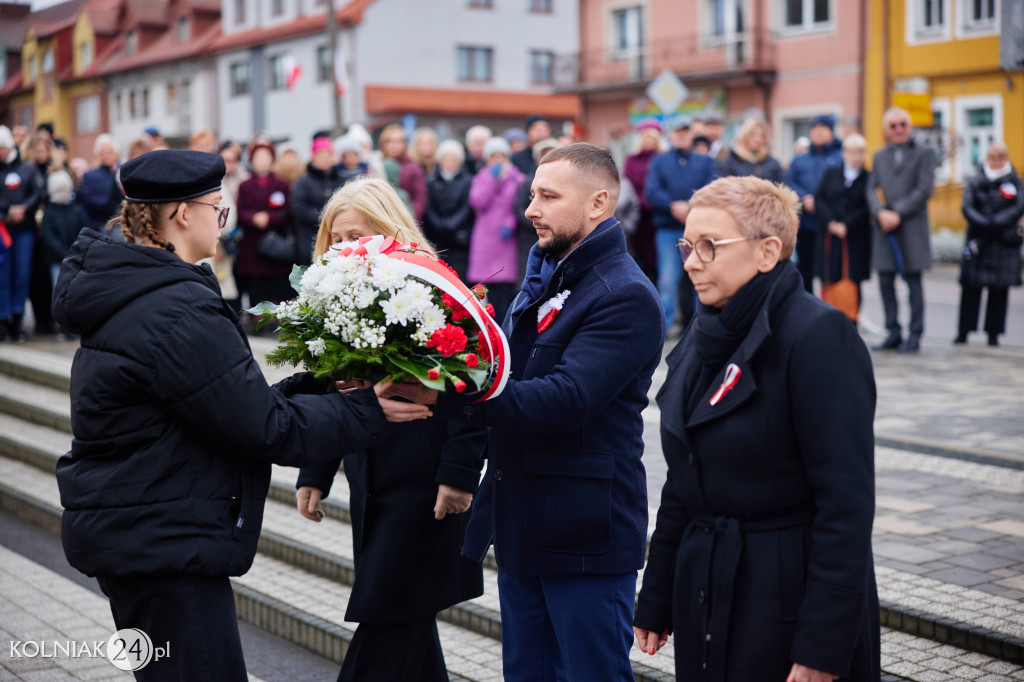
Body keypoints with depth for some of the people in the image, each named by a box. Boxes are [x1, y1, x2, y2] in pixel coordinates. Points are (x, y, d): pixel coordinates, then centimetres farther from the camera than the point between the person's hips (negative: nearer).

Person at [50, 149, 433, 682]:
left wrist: (316, 384, 10)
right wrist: (369, 412, -9)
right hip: (162, 542, -11)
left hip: (131, 533, 11)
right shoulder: (178, 313, -21)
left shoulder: (129, 298, 11)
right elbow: (264, 428, -18)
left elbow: (234, 399, 13)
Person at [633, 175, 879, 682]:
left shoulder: (819, 336, -15)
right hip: (705, 594, 7)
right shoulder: (704, 336, 8)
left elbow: (847, 502, -19)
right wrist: (655, 599, 13)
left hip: (790, 597, -7)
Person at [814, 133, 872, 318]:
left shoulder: (869, 178, 2)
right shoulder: (830, 173, 10)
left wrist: (846, 225, -13)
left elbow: (866, 208, -4)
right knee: (829, 281, 1)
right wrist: (830, 223, -8)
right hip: (830, 236, 2)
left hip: (855, 239, -2)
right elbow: (819, 199, 4)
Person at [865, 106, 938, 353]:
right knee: (886, 281, 4)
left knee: (913, 281, -1)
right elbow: (872, 189, 8)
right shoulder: (880, 156, 17)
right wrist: (881, 213, -11)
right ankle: (893, 333, 14)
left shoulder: (924, 154, 3)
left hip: (912, 228, -4)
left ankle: (915, 335, 5)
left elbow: (924, 189, -7)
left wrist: (897, 214, -13)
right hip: (884, 229, 4)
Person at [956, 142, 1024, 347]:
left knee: (999, 290, 2)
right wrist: (984, 224, -20)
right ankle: (963, 332, 2)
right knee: (970, 287, -3)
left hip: (1004, 243, 0)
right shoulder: (975, 182, 8)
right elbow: (967, 207, -5)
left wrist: (998, 222, -17)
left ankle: (993, 333, 8)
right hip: (978, 243, 0)